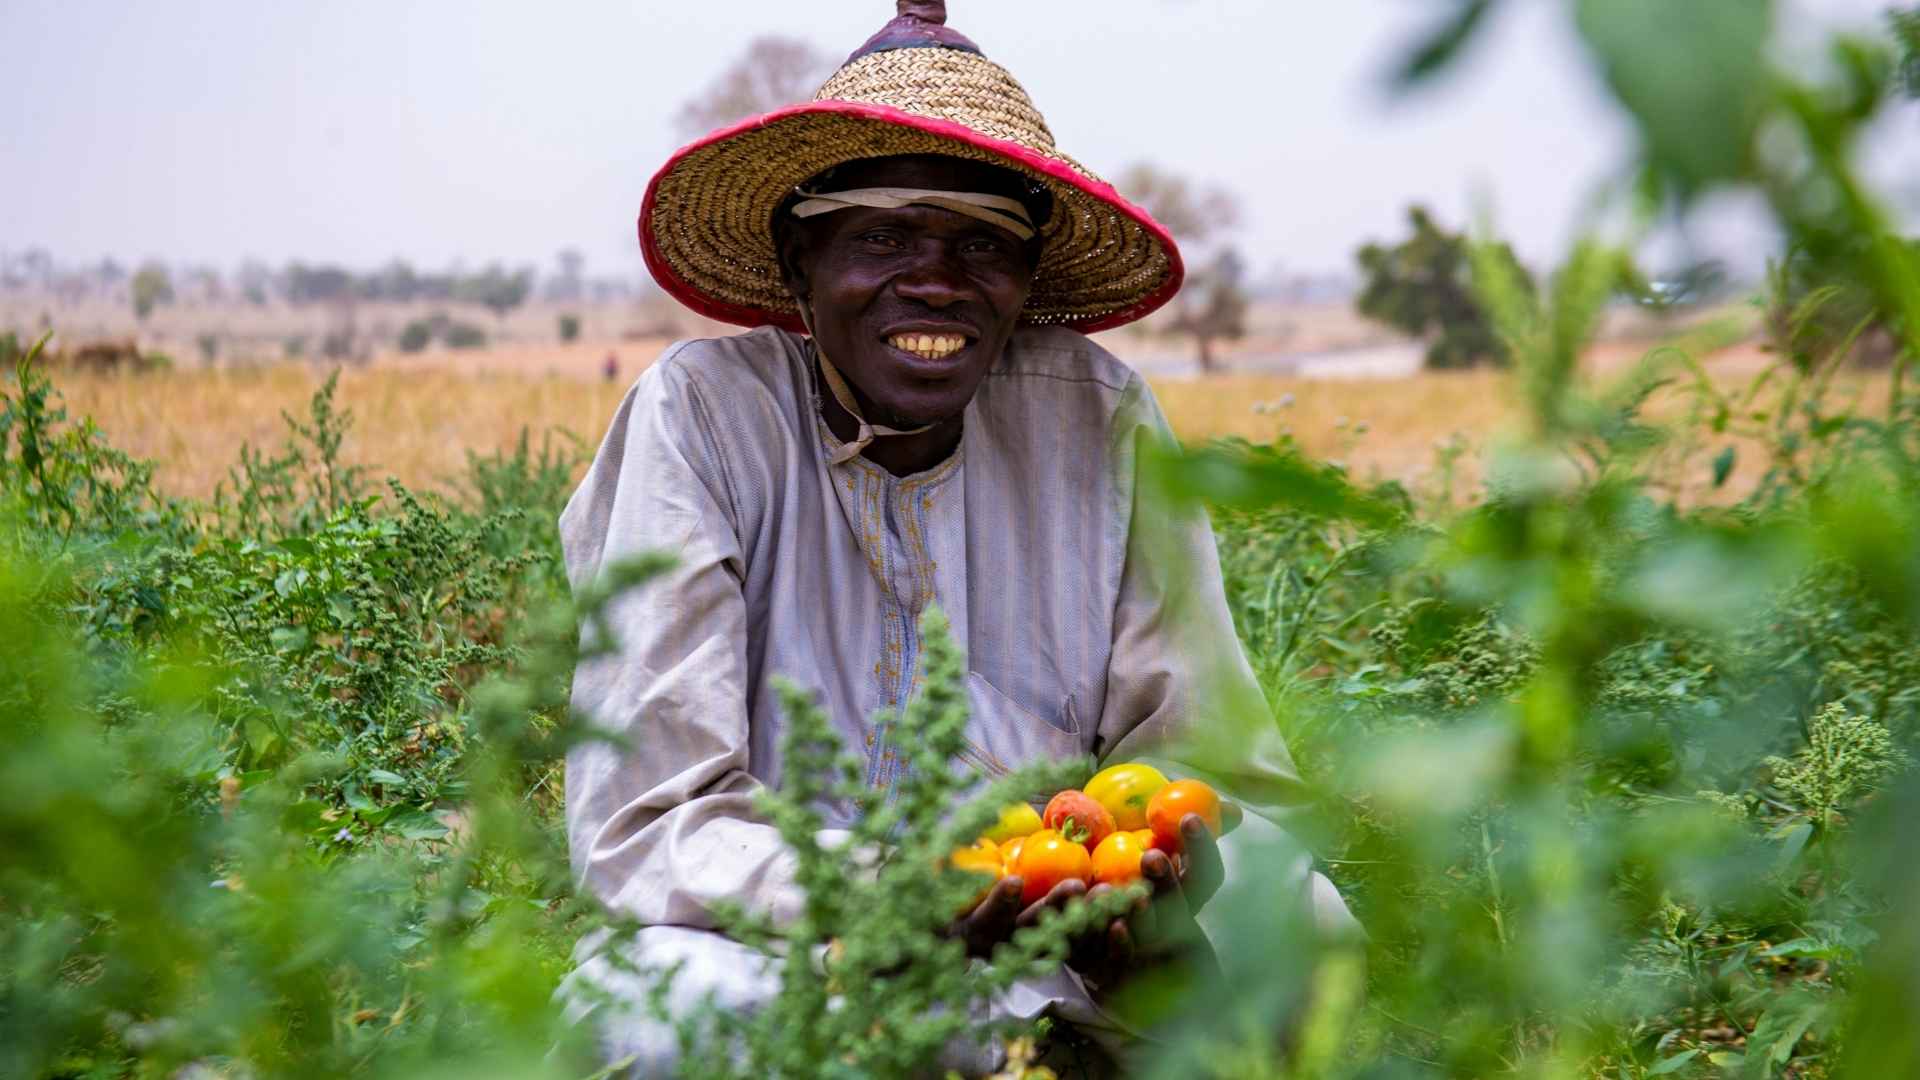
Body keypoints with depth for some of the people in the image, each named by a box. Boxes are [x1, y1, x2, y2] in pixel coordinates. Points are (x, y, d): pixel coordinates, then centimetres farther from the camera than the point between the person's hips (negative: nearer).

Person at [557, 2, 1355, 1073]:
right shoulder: (706, 416, -11)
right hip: (776, 957, -2)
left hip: (1046, 941, 2)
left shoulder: (1099, 422, -3)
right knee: (672, 992, -34)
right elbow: (647, 827, -17)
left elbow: (1221, 771, -4)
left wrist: (1168, 880, -28)